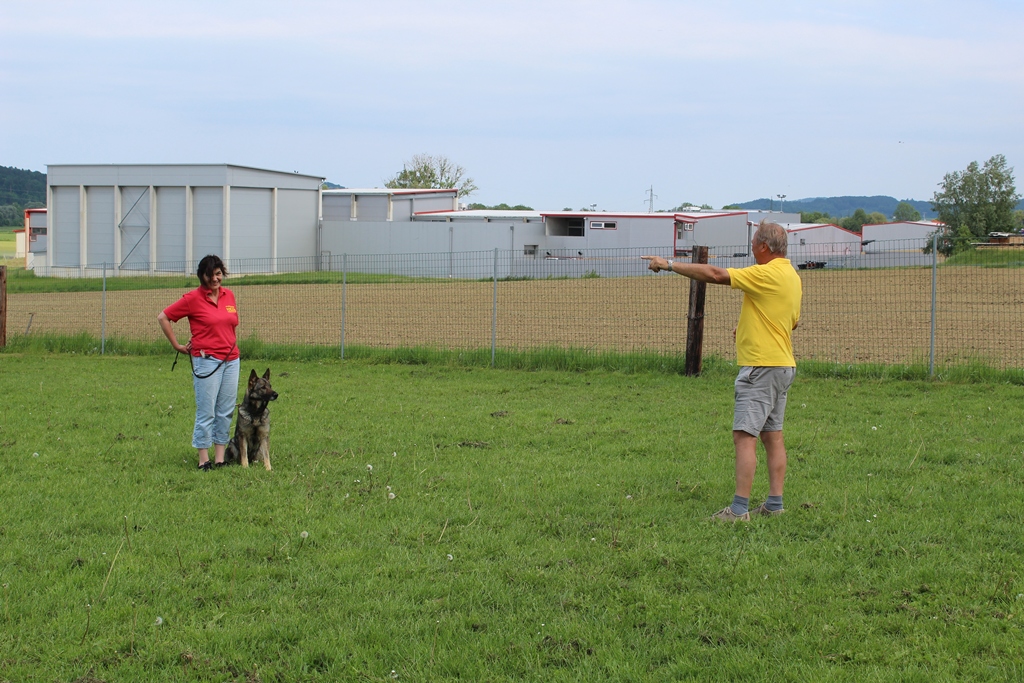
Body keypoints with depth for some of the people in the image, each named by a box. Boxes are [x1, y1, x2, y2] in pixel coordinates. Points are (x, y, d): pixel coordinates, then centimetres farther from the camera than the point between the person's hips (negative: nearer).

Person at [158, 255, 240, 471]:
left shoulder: (229, 295, 10)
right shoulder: (193, 298, -6)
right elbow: (163, 317, -2)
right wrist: (177, 346, 0)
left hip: (231, 359, 6)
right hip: (207, 360, -6)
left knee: (226, 411, 7)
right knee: (206, 412, -3)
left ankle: (220, 457, 14)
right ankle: (204, 459, 4)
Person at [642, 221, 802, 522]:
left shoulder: (767, 274, -16)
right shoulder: (791, 276, 14)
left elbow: (715, 274, -19)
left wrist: (669, 265, -12)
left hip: (761, 366, -10)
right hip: (783, 364, 10)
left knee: (744, 435, -10)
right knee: (772, 435, 13)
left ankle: (739, 508, -12)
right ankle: (775, 502, 15)